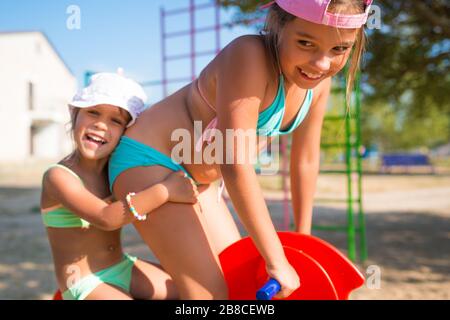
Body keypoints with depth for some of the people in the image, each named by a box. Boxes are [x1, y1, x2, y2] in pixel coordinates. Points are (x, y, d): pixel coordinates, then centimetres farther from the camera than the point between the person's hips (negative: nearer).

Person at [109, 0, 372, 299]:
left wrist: (303, 236, 14)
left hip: (199, 180, 8)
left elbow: (306, 162, 6)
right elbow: (236, 166, -33)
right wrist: (277, 262, -27)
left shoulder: (318, 82, -6)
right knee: (210, 291, -13)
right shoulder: (249, 56, -30)